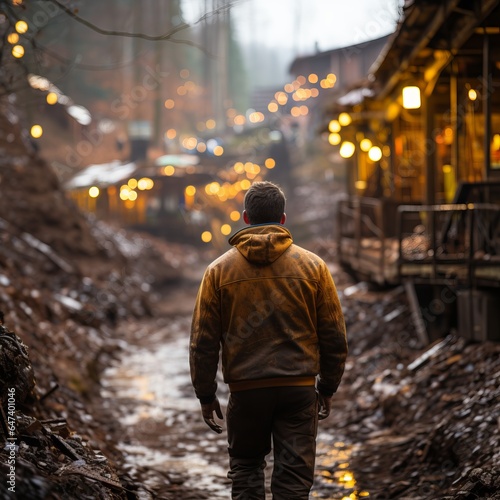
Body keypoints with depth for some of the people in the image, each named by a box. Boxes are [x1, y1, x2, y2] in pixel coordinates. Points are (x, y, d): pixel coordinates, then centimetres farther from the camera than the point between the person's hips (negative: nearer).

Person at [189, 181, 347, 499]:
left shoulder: (219, 270, 1)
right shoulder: (313, 266, 1)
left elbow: (203, 341, 1)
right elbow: (334, 336, 3)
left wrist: (206, 395, 10)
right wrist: (327, 388, 13)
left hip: (245, 389, 0)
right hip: (299, 389, 0)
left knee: (246, 472, 16)